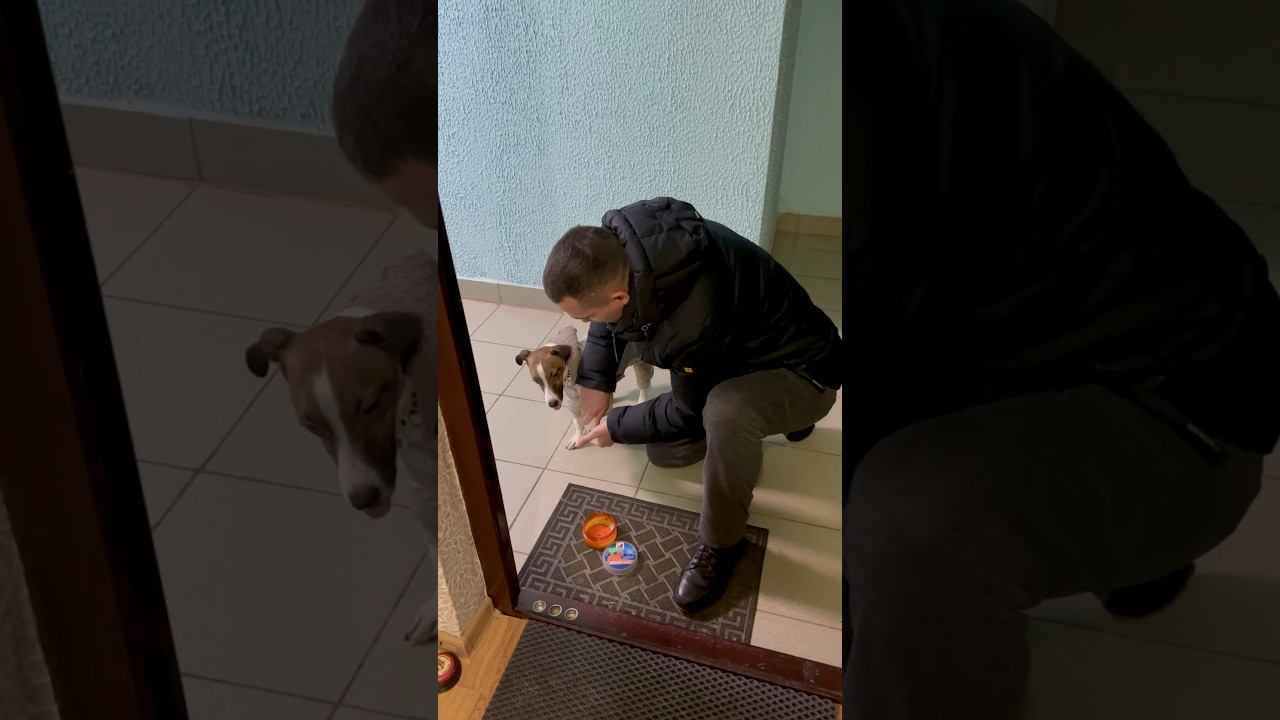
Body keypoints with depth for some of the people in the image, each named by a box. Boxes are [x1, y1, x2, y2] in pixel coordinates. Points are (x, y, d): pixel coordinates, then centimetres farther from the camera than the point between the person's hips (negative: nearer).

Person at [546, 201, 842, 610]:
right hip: (732, 355, 9)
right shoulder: (614, 241, -20)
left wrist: (616, 427, -8)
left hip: (799, 371, -8)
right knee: (665, 452, 12)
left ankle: (721, 544, -14)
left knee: (724, 412, -39)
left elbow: (690, 412, -21)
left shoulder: (694, 323, -42)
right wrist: (595, 380, -3)